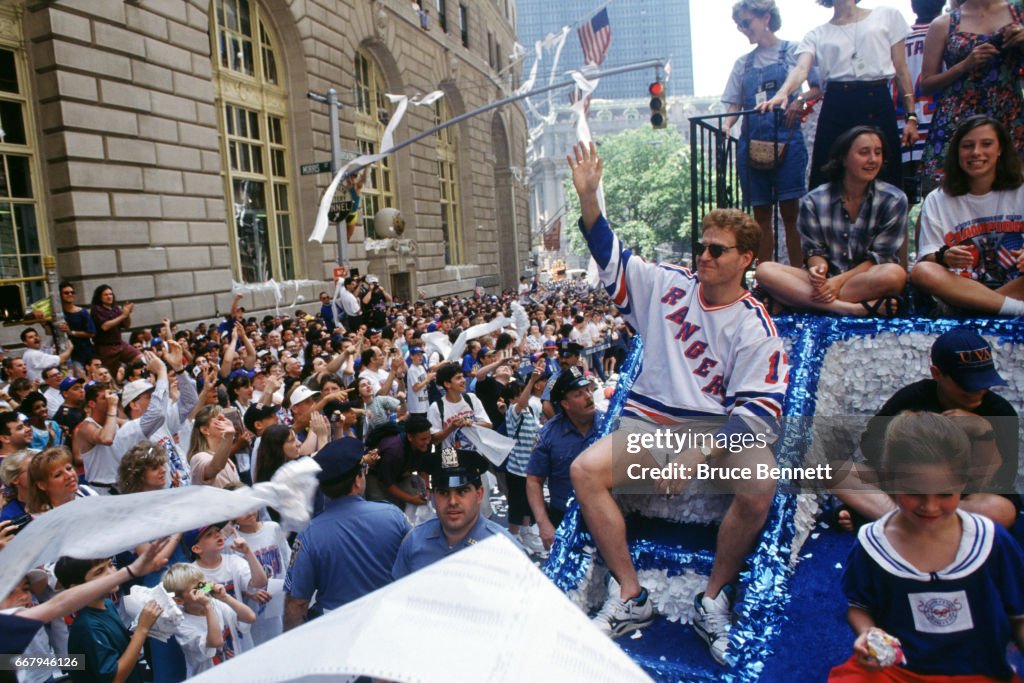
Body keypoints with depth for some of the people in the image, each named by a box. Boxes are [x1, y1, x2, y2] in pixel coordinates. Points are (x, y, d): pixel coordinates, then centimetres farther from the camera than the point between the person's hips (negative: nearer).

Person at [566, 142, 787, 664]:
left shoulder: (754, 327, -3)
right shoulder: (668, 285, 6)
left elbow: (759, 406, -11)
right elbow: (609, 254, 6)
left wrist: (700, 450, -25)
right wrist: (588, 195, -8)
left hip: (717, 429, -2)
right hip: (647, 423, 3)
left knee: (760, 482, -32)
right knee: (584, 470, -21)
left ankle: (713, 599, -8)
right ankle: (631, 597, -7)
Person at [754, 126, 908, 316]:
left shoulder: (893, 200, 0)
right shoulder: (814, 201, 3)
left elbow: (880, 257, -4)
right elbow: (814, 251, 3)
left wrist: (840, 281, -19)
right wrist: (817, 269, -22)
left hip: (866, 281, -1)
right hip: (826, 280, 2)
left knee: (895, 274, -36)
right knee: (765, 270, -24)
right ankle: (852, 307, -36)